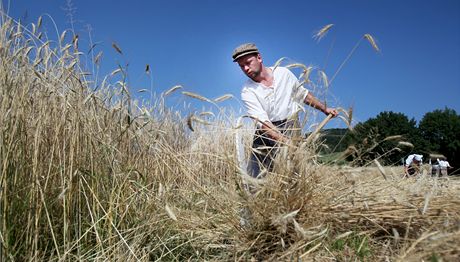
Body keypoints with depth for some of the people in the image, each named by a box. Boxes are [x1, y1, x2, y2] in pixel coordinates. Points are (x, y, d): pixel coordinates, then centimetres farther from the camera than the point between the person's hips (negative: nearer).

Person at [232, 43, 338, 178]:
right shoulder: (247, 91, -10)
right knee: (253, 178, -4)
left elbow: (303, 94, 16)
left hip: (291, 127, 1)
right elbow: (263, 123, -20)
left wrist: (325, 109, 23)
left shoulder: (283, 73, 0)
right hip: (266, 133, -1)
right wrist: (286, 142, -33)